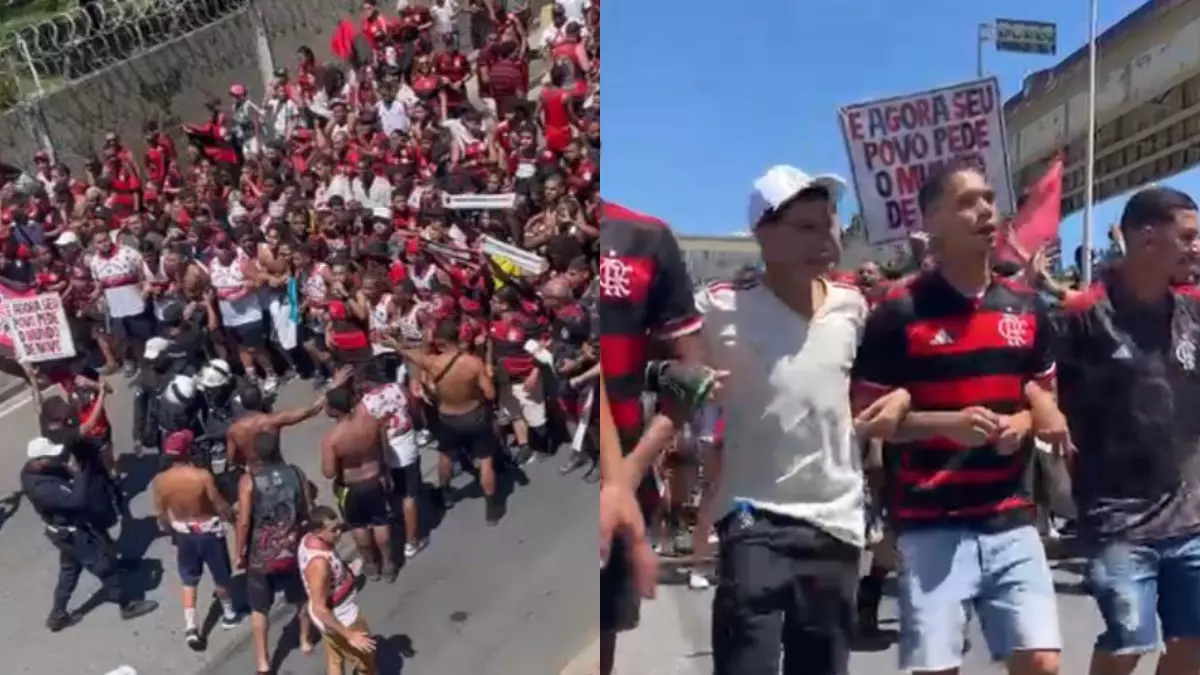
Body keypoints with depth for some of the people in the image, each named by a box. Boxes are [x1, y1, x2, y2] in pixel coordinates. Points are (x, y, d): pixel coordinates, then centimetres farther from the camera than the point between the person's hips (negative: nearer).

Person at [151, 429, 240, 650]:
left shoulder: (160, 481, -15)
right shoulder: (202, 476, -28)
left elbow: (161, 513, -2)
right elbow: (221, 506, -18)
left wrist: (171, 531, 17)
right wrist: (234, 519, 2)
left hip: (184, 533, 3)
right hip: (209, 531, -3)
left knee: (189, 582, 18)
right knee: (221, 577, 19)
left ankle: (190, 628, 14)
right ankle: (229, 615, 39)